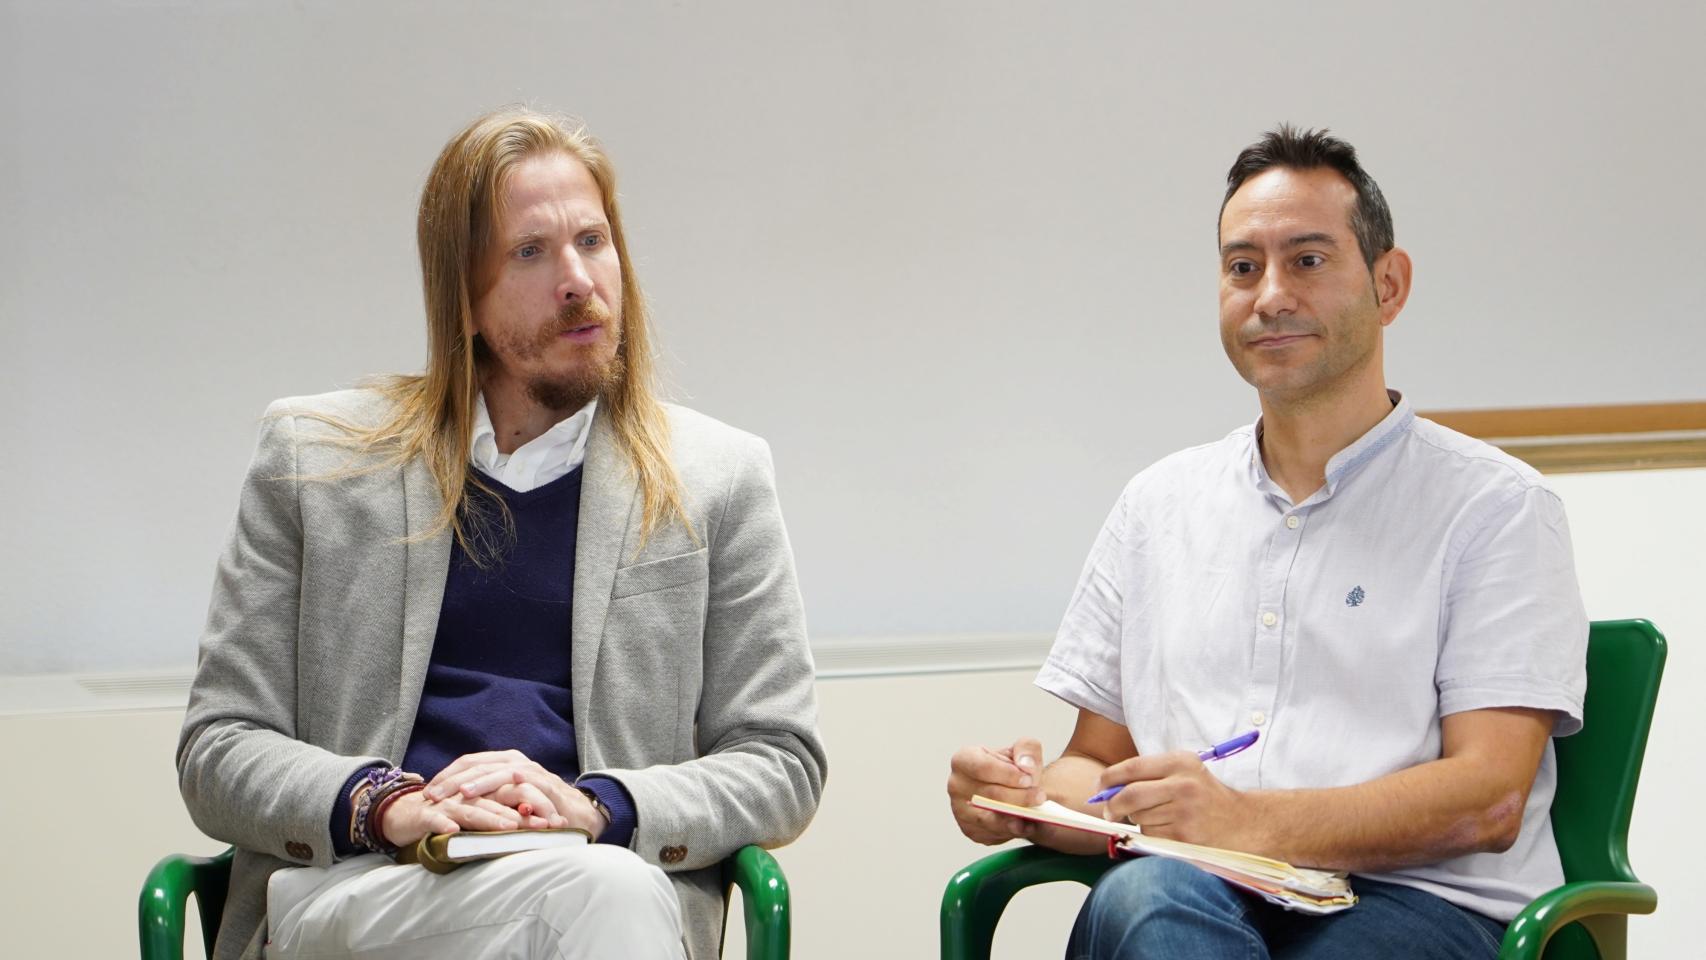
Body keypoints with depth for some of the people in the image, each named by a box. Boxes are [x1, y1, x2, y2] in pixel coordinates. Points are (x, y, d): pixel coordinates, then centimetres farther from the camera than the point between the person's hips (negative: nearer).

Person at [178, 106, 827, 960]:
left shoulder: (717, 478, 15)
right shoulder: (314, 457, 14)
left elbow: (781, 762, 11)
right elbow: (218, 750, 10)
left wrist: (594, 809, -9)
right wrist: (385, 806, -11)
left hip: (616, 886, 2)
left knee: (614, 888, -37)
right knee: (601, 891, -36)